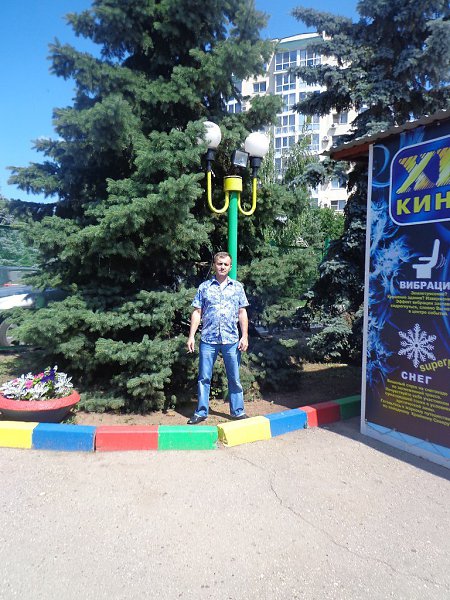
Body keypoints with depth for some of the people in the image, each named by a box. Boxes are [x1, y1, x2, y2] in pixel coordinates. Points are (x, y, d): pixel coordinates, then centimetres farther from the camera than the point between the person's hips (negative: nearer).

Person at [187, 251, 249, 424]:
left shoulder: (237, 287, 8)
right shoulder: (204, 287, 6)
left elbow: (242, 313, 8)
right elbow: (197, 313, 5)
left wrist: (245, 336, 1)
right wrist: (191, 336, -1)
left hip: (231, 340, 0)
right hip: (208, 339, 0)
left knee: (234, 378, 8)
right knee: (204, 378, 6)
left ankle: (238, 411, 21)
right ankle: (201, 412, 17)